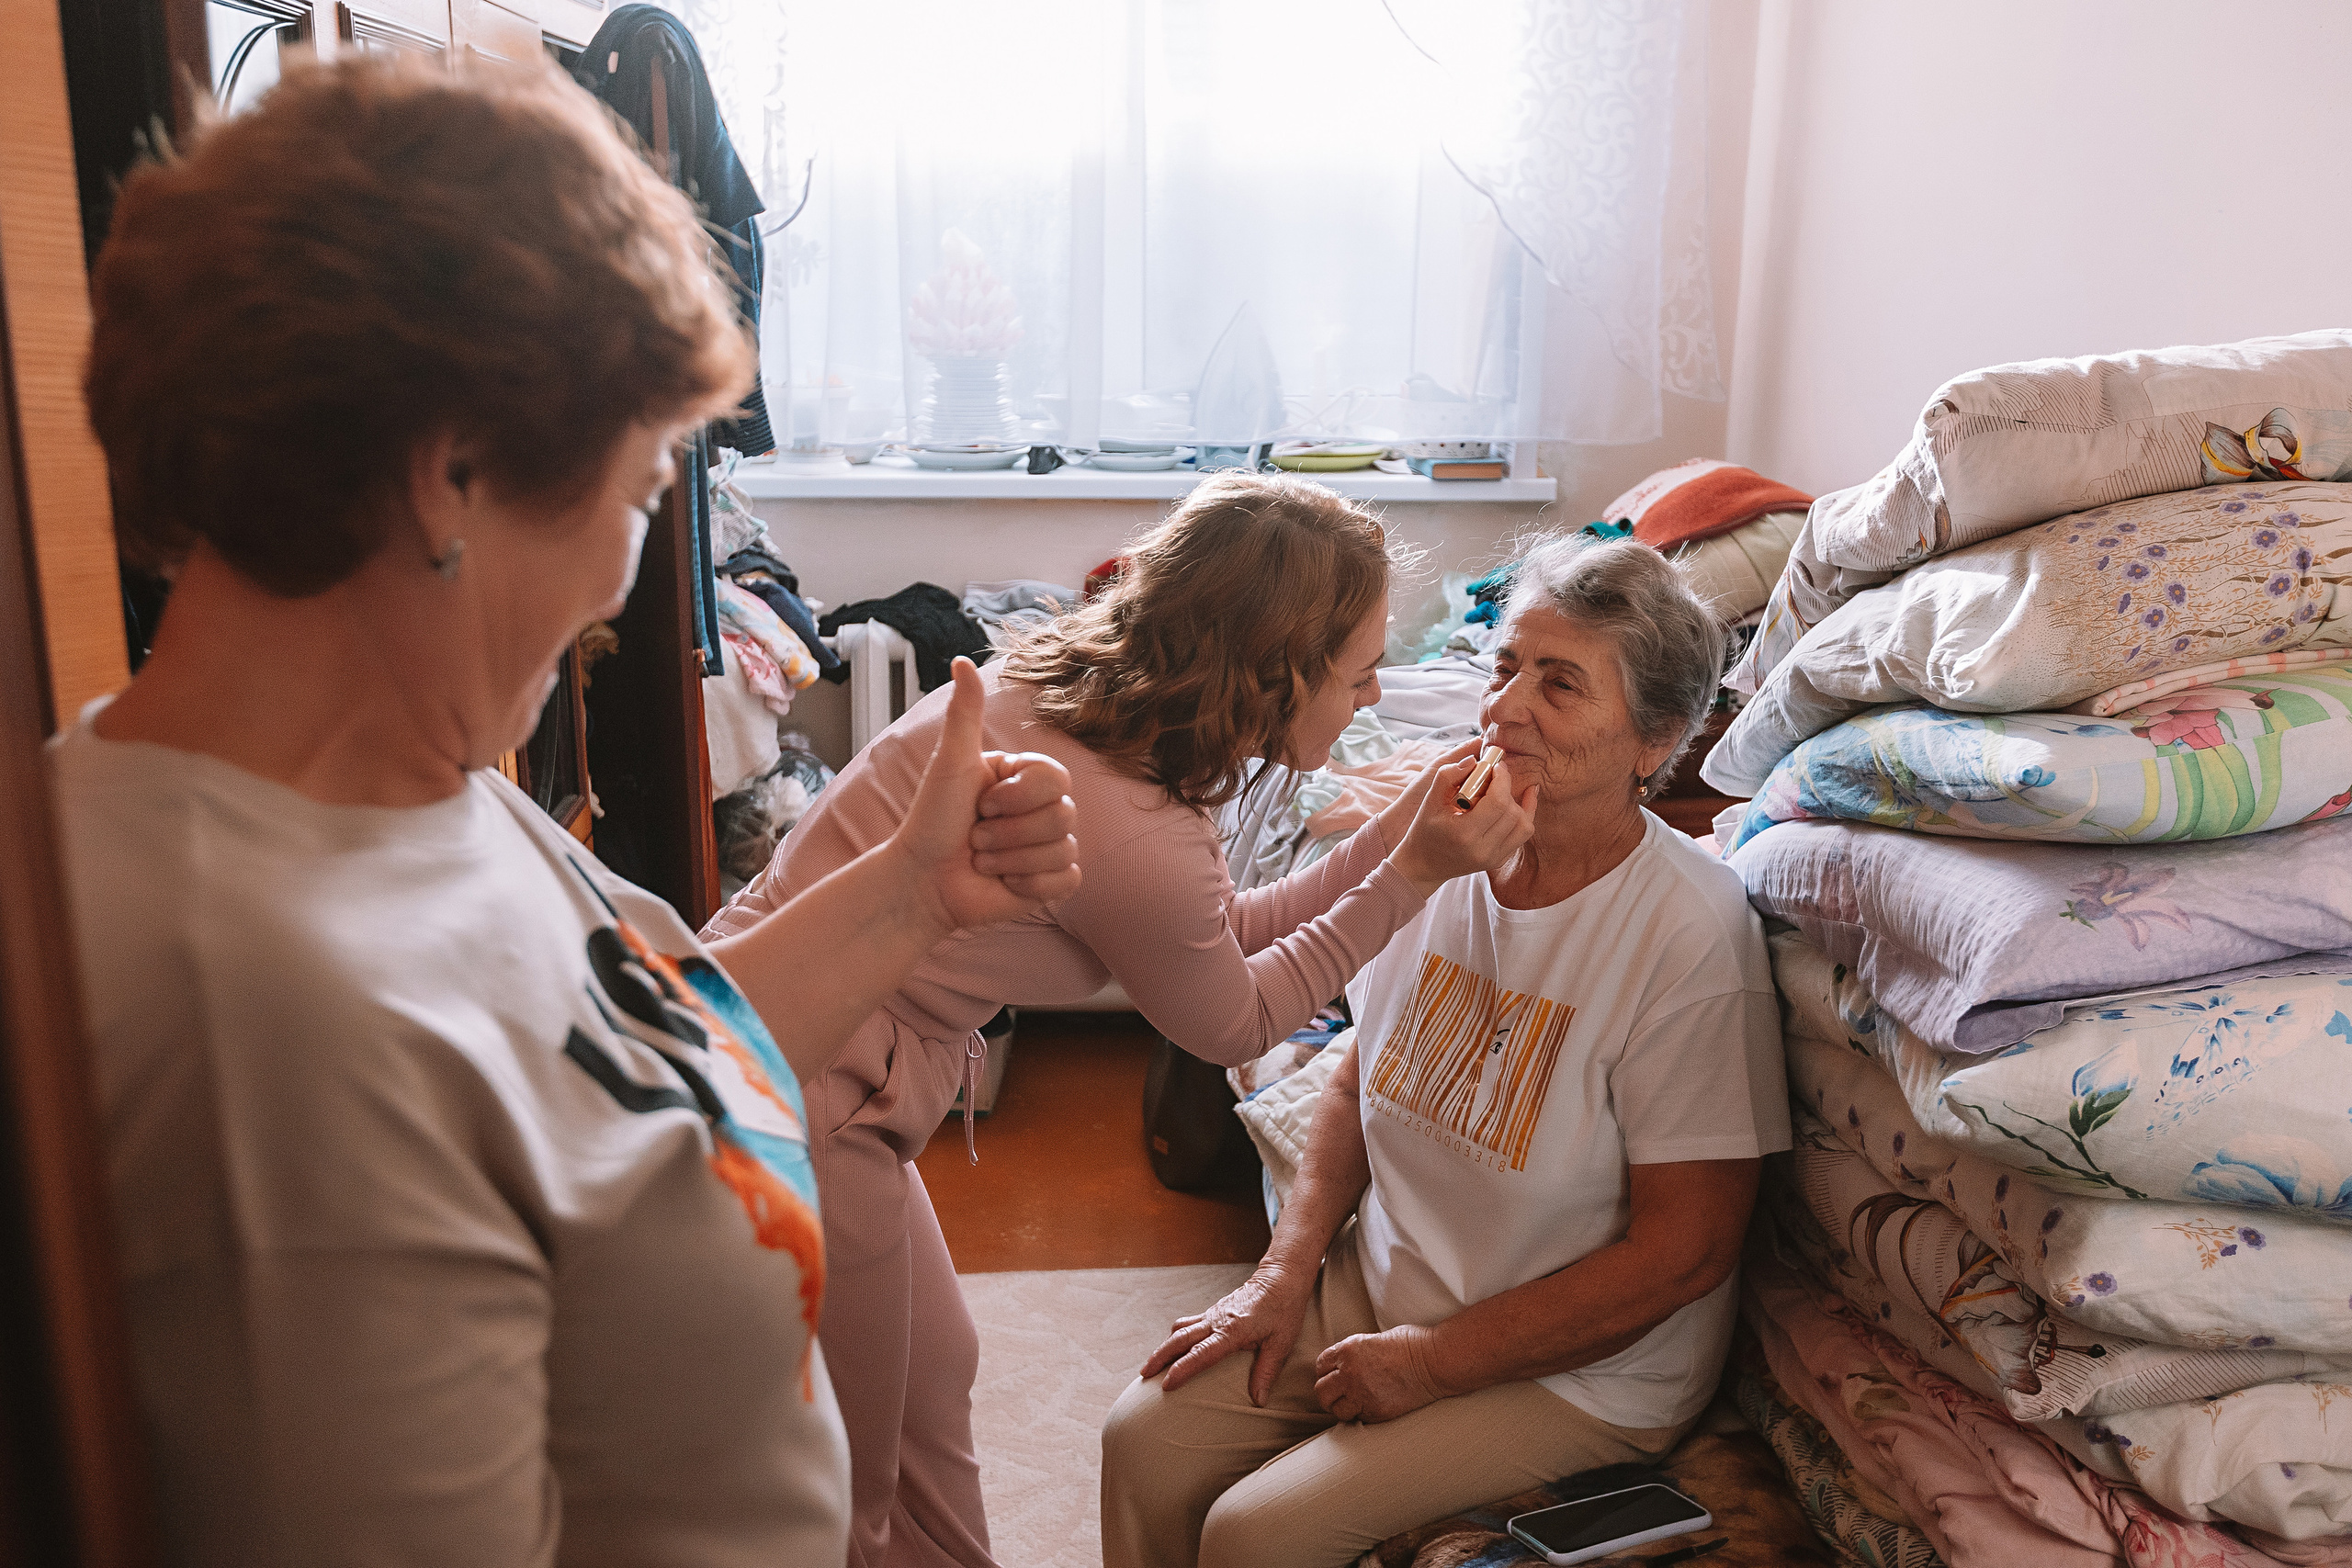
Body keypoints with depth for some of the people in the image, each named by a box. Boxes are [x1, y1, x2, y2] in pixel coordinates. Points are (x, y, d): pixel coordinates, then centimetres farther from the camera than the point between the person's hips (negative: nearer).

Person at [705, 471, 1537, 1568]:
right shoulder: (1134, 839, -28)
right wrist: (1414, 873, -7)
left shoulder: (1066, 679, -1)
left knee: (933, 1376, 26)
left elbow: (1224, 936, 9)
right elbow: (1236, 1022, -6)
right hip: (795, 1113, -9)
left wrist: (1395, 832, 3)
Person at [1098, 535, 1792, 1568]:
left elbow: (1683, 1250, -21)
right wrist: (1287, 1270, -3)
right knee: (1144, 1439, -3)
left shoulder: (1692, 938, -25)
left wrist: (1432, 1363, -16)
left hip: (1583, 1370, -5)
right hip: (1377, 1283, 6)